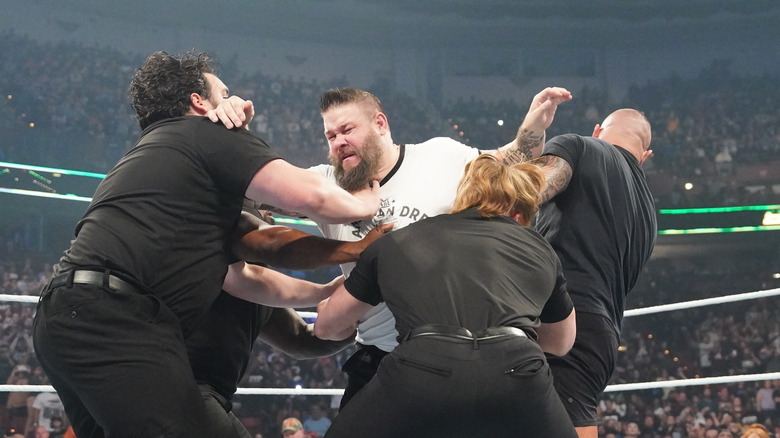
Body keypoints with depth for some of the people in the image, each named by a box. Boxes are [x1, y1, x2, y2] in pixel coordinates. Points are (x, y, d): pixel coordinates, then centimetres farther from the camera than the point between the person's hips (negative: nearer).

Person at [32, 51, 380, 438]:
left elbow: (237, 277, 32)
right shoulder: (213, 134, 4)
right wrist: (364, 205, 11)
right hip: (113, 320, -10)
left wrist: (326, 292, 34)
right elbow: (310, 195, -11)